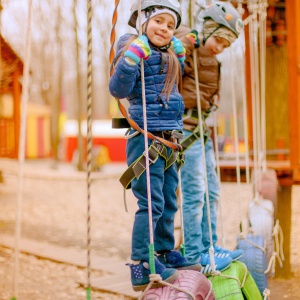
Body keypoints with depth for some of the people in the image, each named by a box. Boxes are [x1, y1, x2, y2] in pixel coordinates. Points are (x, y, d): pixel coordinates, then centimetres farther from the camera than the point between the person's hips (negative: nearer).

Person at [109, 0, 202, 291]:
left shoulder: (167, 55, 16)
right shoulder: (134, 50, -9)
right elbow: (118, 89, -20)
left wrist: (179, 56, 22)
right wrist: (131, 57, -30)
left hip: (168, 142, 9)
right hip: (145, 138, -9)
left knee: (168, 202, 16)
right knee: (151, 202, -11)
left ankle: (165, 252, 30)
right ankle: (141, 265, -7)